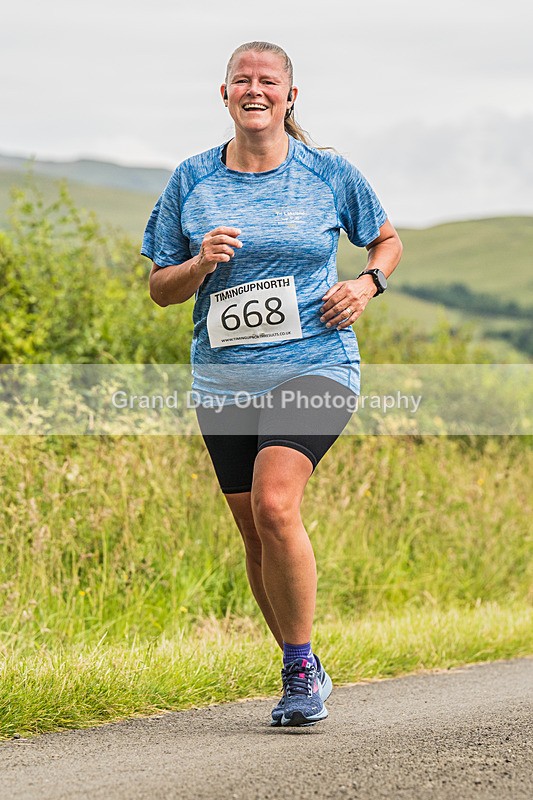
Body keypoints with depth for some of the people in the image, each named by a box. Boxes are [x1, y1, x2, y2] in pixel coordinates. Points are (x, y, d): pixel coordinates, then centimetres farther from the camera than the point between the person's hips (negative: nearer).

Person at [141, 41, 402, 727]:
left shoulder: (329, 174, 3)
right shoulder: (192, 181, 6)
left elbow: (388, 239, 19)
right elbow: (160, 289, 10)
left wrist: (367, 282, -1)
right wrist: (200, 264, -11)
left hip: (314, 368, -3)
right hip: (223, 381, 3)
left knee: (275, 507, -23)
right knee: (255, 536, 7)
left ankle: (300, 669, -10)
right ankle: (304, 677, 25)